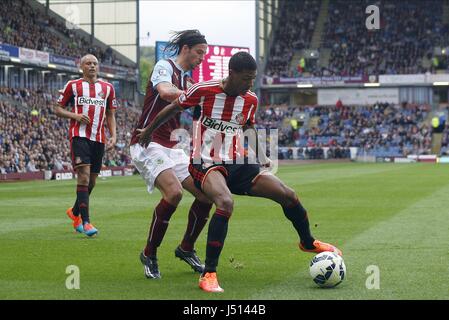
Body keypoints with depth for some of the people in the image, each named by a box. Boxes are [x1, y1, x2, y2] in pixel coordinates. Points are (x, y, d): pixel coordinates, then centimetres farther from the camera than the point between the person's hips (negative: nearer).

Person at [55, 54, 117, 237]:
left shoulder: (107, 87, 15)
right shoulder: (73, 85, 7)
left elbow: (110, 115, 19)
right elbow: (58, 109, 9)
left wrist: (113, 135, 6)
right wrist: (75, 116, -10)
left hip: (99, 139, 4)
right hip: (79, 135, -4)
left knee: (92, 181, 8)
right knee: (84, 175, -18)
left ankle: (75, 212, 32)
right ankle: (85, 222, -21)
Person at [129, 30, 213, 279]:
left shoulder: (188, 80, 18)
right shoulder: (165, 66, -7)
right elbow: (165, 92, -29)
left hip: (172, 147, 9)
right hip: (148, 143, -9)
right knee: (174, 192, -28)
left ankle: (186, 249, 20)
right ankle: (149, 254, -10)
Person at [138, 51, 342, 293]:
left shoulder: (250, 100, 3)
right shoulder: (204, 90, -12)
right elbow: (173, 109, 3)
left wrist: (262, 157, 16)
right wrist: (148, 131, 15)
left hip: (237, 164, 6)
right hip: (206, 163, -5)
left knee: (288, 195, -2)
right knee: (226, 202, -37)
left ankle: (308, 243, 29)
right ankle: (208, 275, -28)